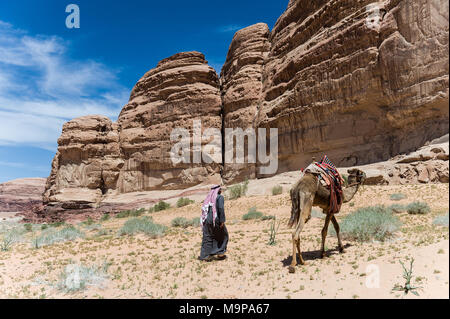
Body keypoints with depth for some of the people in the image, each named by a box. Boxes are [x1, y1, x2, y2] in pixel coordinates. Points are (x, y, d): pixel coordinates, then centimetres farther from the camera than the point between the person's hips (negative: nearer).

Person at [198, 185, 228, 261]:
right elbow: (221, 208, -19)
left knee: (207, 238, 10)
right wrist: (222, 220, -18)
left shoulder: (208, 198, 13)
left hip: (207, 221, 5)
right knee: (223, 235, 15)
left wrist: (205, 220, 17)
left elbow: (204, 209, 11)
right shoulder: (220, 197, -5)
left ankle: (206, 256, 7)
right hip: (216, 220, -5)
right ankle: (220, 253, 15)